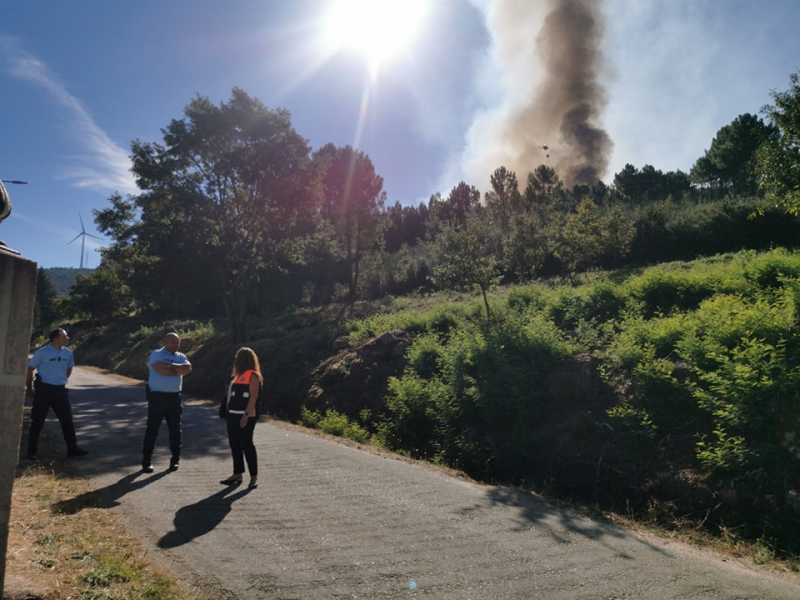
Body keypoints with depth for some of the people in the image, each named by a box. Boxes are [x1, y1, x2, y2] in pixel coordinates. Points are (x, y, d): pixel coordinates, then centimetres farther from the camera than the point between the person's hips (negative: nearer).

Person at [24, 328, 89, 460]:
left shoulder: (68, 353, 2)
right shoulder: (42, 352, -12)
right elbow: (30, 369, -2)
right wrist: (29, 388, 4)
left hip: (60, 390, 4)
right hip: (44, 390, -4)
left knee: (67, 419, 5)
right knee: (38, 421, 3)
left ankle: (72, 448, 13)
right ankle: (32, 451, 14)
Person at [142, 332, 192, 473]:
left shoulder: (181, 356, 10)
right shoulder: (156, 354, -5)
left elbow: (188, 368, -8)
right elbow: (162, 370, -21)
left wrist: (171, 365, -13)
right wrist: (179, 370, -8)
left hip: (174, 397, 5)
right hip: (157, 396, -4)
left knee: (175, 429, 9)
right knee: (152, 429, 1)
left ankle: (175, 459, 19)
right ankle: (147, 461, 8)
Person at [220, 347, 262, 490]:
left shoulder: (253, 376, -9)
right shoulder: (237, 376, 17)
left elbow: (253, 397, -17)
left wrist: (247, 415, -23)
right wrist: (228, 413, 13)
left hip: (245, 416, -9)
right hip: (233, 415, 9)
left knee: (246, 444, -6)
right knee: (234, 444, 10)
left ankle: (254, 477, 1)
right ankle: (237, 474, 19)